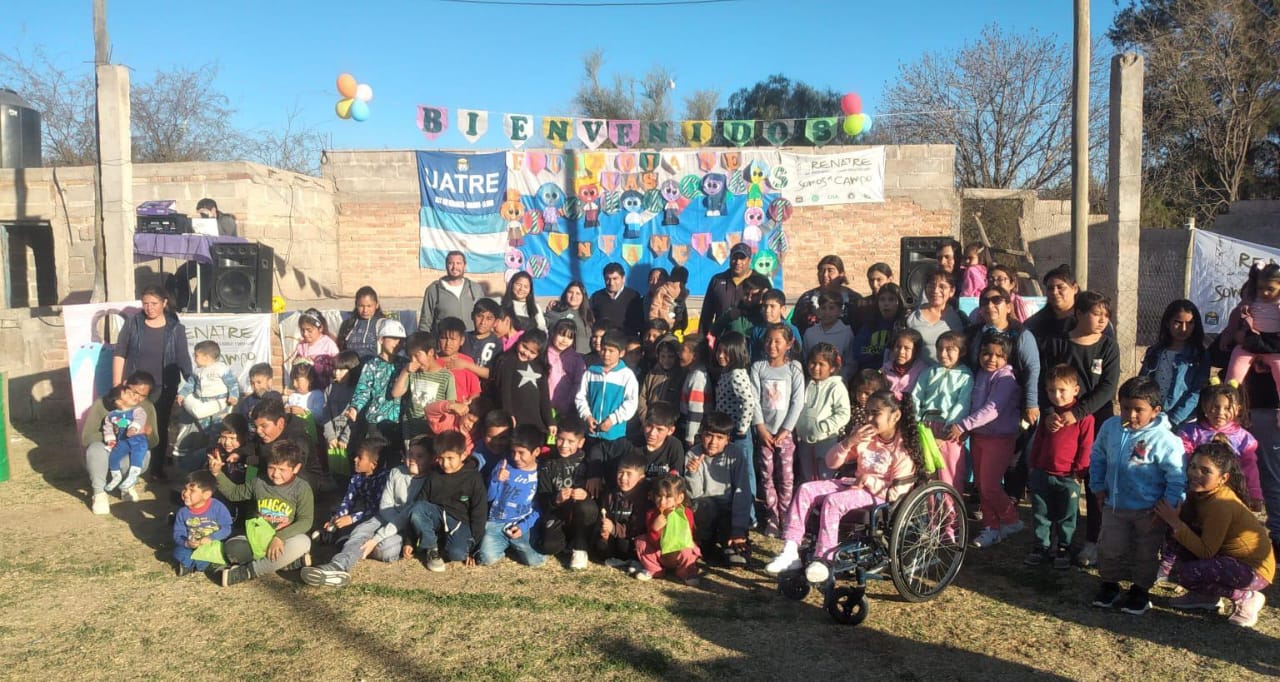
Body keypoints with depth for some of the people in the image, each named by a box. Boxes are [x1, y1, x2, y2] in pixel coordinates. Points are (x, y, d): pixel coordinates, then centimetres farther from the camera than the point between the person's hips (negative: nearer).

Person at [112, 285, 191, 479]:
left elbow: (183, 360, 0)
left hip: (164, 388, 0)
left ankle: (157, 469, 20)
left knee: (160, 428, 9)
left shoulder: (176, 329, -2)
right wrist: (116, 385, -4)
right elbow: (120, 354, 0)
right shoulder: (132, 323, -1)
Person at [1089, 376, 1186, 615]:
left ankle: (1140, 591, 32)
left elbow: (1176, 476, -15)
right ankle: (1109, 585, 33)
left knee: (1146, 553, 14)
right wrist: (1098, 487, 6)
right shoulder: (1110, 428, -6)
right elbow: (1097, 457, 10)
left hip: (1148, 511, -4)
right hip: (1114, 506, 4)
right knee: (1109, 549, 13)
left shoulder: (1164, 439, -20)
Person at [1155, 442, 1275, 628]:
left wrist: (1175, 523, -27)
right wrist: (1166, 516, -18)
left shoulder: (1221, 505, -28)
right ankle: (1205, 596, 12)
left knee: (1187, 574, -25)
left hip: (1255, 570, -9)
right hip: (1230, 557, 9)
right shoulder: (1202, 493, -3)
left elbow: (1205, 552, -24)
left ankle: (1247, 598, -2)